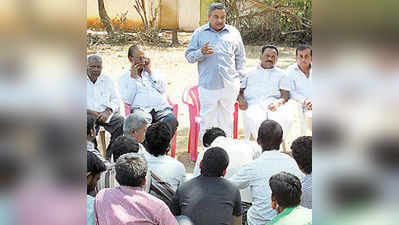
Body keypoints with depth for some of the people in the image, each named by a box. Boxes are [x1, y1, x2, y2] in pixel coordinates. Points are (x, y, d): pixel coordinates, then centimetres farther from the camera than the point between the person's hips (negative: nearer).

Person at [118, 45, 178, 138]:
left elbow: (163, 89, 10)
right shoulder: (124, 78, 18)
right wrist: (133, 77, 3)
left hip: (161, 107, 2)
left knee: (172, 120, -32)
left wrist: (150, 72, 9)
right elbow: (128, 100, 2)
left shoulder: (151, 72, 27)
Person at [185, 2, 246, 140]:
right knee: (207, 119, -1)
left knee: (227, 119, 8)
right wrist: (201, 53, -14)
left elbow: (240, 57, 18)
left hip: (229, 84, 2)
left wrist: (240, 76, 9)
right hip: (207, 86, -1)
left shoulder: (233, 33, 12)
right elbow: (189, 56, 6)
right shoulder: (199, 33, 7)